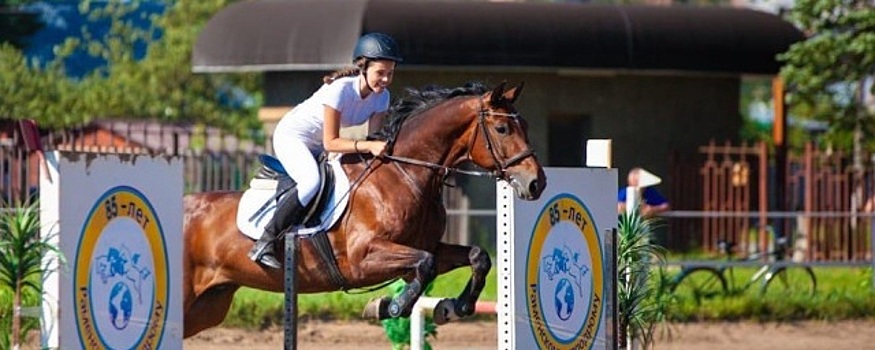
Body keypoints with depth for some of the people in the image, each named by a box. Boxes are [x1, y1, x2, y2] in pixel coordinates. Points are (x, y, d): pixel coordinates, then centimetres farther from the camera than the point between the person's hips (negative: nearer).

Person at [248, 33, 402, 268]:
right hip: (291, 136, -8)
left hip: (317, 147, 8)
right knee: (311, 182, -32)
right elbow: (331, 143, -31)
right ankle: (264, 244, -29)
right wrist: (367, 146, -43)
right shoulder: (340, 89, -31)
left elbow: (373, 138, -8)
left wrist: (380, 148, -29)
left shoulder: (382, 96, -11)